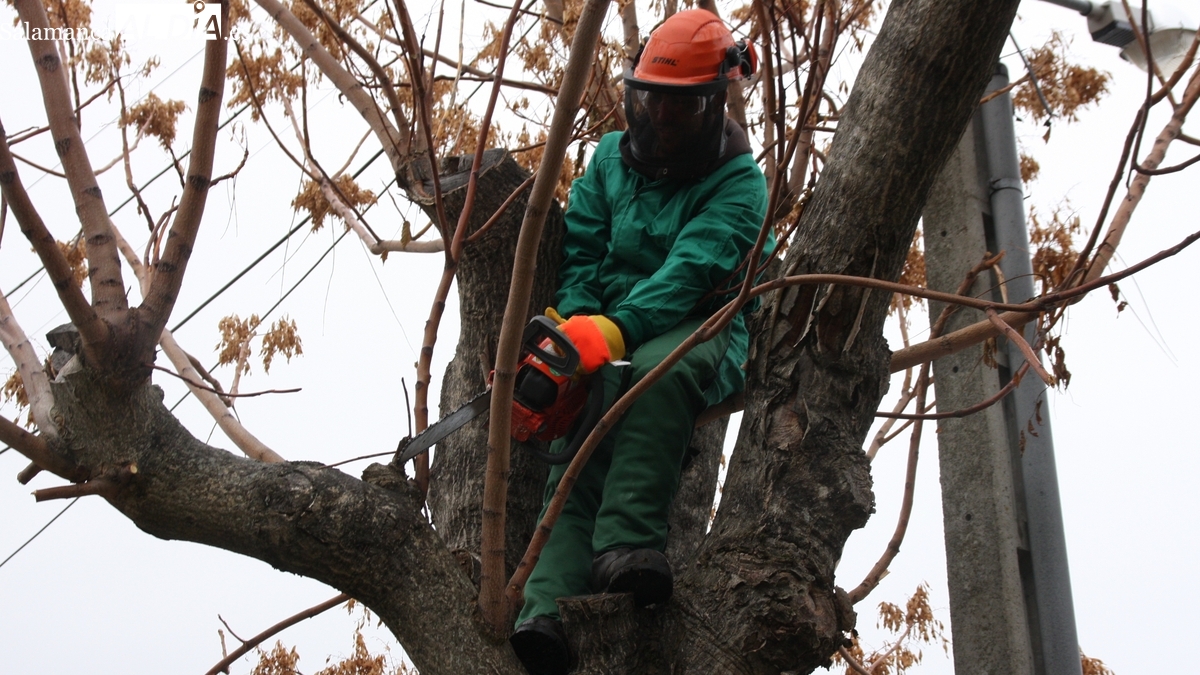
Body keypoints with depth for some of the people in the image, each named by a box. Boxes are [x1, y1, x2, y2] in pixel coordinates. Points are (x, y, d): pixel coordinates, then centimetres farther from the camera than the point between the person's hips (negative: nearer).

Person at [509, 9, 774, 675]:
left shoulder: (738, 182, -5)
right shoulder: (610, 158, 11)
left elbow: (688, 271, -21)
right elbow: (578, 257, 5)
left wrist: (612, 332, -36)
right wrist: (572, 324, -16)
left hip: (703, 333, -3)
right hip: (610, 338, 4)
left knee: (658, 366, -40)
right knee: (579, 442, -24)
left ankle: (629, 544, -48)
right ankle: (548, 613, -43)